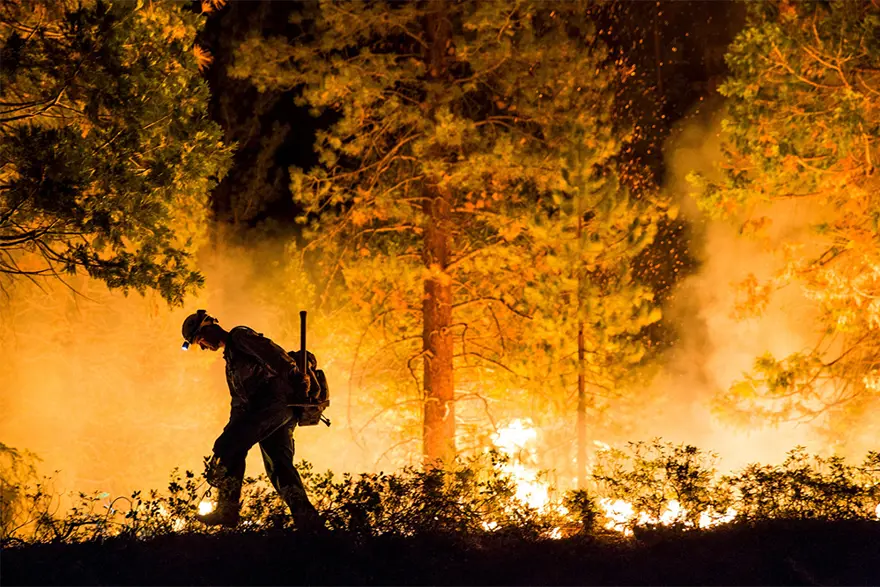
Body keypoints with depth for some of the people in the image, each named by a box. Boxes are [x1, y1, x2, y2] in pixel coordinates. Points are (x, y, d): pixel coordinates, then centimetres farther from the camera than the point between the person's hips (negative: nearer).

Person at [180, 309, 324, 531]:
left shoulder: (239, 336, 4)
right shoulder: (231, 359, 34)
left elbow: (271, 352, -12)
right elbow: (239, 402, 34)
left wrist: (297, 379, -22)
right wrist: (233, 429, 24)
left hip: (273, 400, -10)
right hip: (283, 411, 10)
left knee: (228, 447, -13)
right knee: (279, 466, 4)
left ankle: (227, 510, -15)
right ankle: (309, 522, -4)